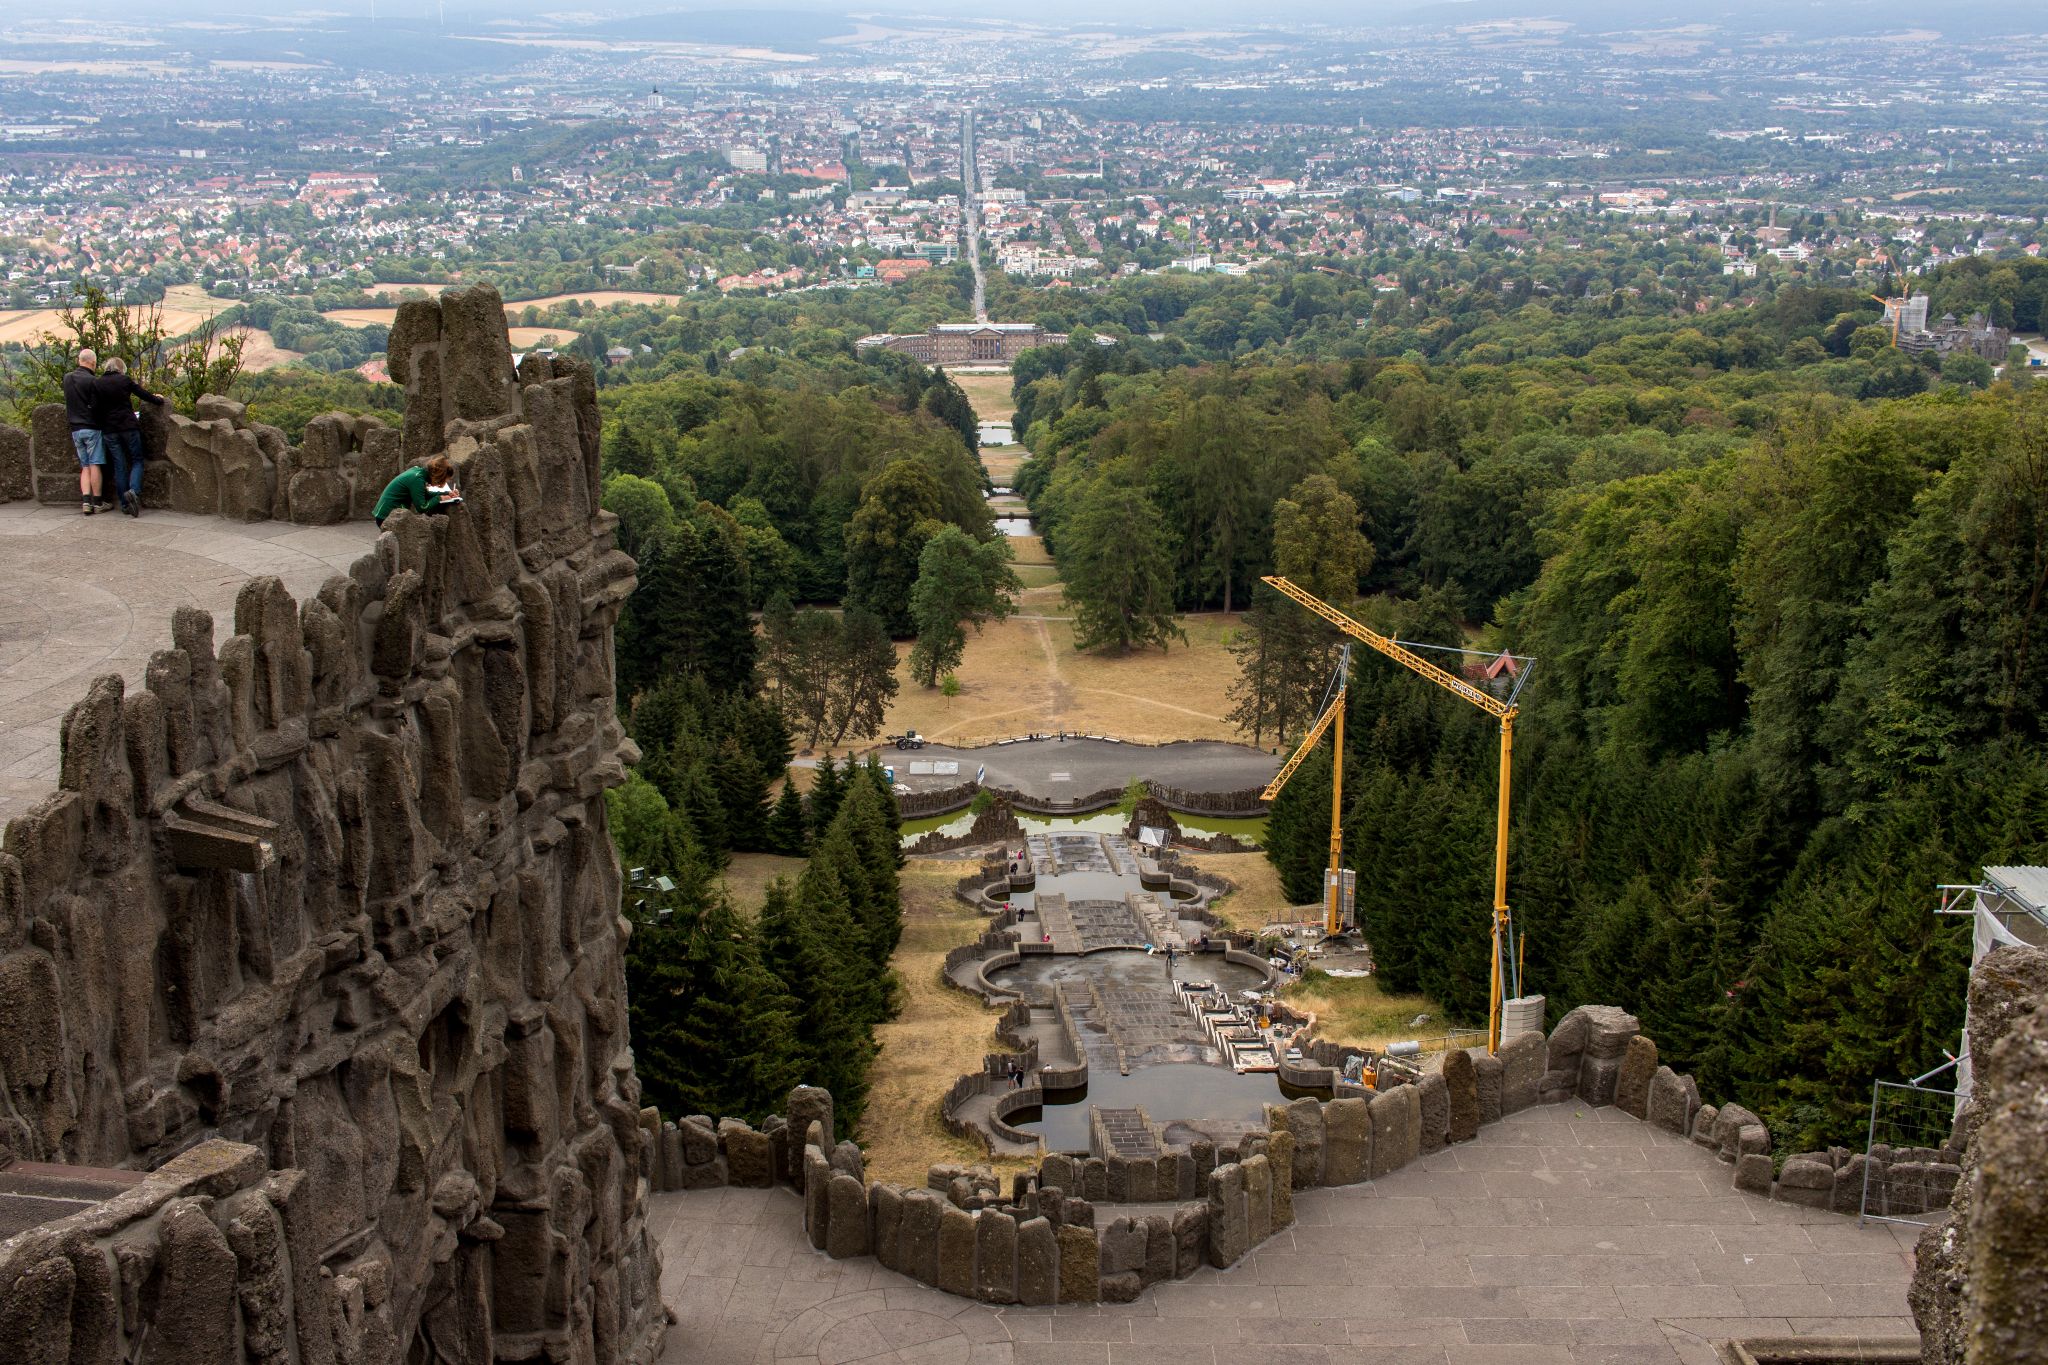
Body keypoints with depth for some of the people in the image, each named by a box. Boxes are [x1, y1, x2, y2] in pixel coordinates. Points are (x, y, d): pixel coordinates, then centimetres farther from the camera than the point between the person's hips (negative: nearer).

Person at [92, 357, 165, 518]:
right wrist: (158, 400, 25)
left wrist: (102, 422, 13)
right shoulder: (125, 380, -1)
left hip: (109, 430, 2)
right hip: (128, 426, -2)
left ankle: (125, 504, 6)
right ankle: (134, 490, -19)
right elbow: (143, 393, 7)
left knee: (119, 466, 7)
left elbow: (95, 409, -4)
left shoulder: (97, 384, 1)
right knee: (137, 460, 8)